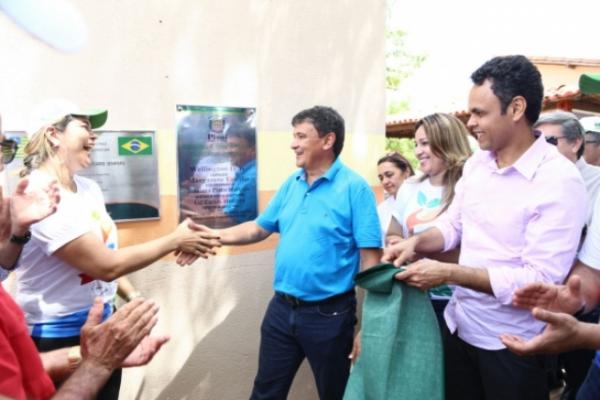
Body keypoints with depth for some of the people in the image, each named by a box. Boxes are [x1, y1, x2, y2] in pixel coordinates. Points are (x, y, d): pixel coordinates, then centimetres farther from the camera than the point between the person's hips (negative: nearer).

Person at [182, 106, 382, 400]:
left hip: (328, 314, -5)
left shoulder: (354, 187, -15)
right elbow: (260, 228, 13)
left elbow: (370, 257, -17)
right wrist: (216, 236, -2)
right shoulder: (291, 185, 5)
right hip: (281, 308, 6)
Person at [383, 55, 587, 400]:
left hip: (511, 344, -6)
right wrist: (416, 243, -10)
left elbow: (541, 279, -25)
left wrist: (449, 273, -27)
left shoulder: (560, 181, -20)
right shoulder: (476, 163, 1)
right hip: (458, 325, 6)